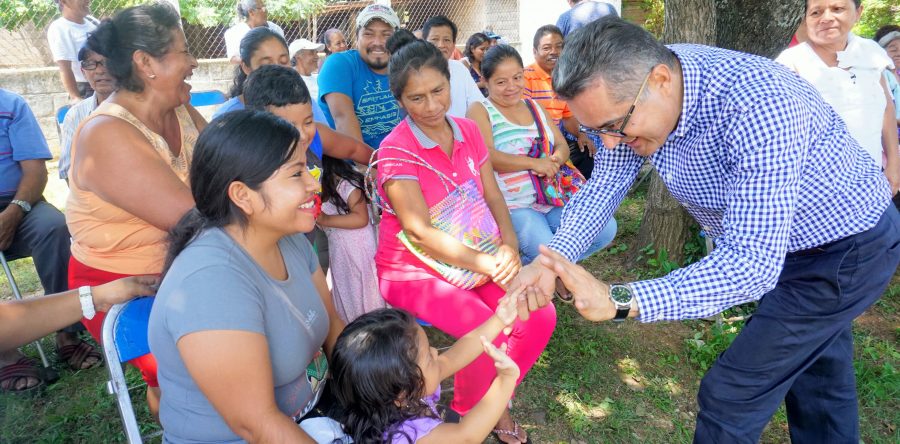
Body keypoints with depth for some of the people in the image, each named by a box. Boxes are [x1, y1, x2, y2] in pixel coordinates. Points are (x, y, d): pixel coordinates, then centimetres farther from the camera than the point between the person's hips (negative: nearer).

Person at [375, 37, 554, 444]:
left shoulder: (468, 131, 3)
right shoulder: (395, 151, -16)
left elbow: (493, 197, 3)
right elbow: (419, 231, -21)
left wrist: (508, 246, -17)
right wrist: (486, 263, -30)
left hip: (475, 261, 6)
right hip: (414, 271, -6)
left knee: (540, 316, -11)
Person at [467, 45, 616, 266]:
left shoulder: (534, 106, 18)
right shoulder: (480, 111, -1)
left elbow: (562, 145, 15)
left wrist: (557, 158, -10)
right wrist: (534, 163, -21)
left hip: (552, 197, 7)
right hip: (512, 205, -7)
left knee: (606, 228, -8)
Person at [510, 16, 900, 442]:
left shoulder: (758, 107, -40)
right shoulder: (628, 92, -17)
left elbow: (753, 262, -42)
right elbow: (604, 185, -11)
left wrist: (619, 300, -49)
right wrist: (552, 260, -29)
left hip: (848, 251, -7)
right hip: (768, 243, 7)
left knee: (730, 394, -2)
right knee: (819, 380, 25)